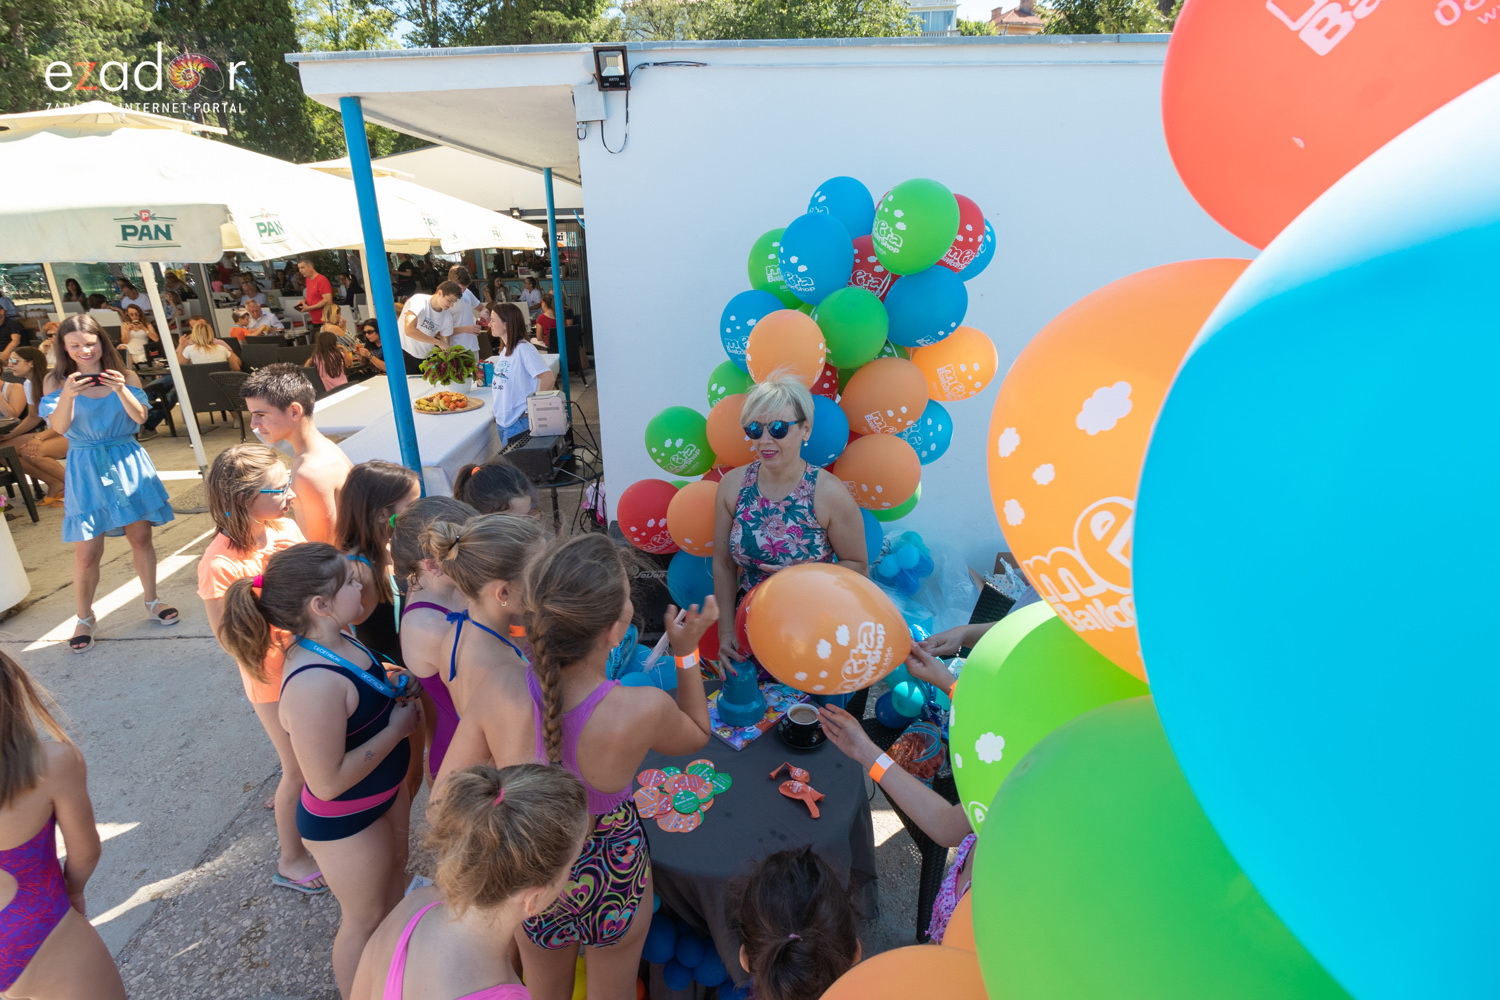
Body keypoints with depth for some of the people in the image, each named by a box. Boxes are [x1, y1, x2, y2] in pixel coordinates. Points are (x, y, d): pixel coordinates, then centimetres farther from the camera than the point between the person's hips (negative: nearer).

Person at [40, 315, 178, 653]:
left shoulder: (125, 376, 0)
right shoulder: (56, 381, 0)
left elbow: (140, 417, -7)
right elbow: (59, 427, -9)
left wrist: (121, 390, -24)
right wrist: (68, 394, -24)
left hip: (127, 462, 1)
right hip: (86, 468, -1)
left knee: (141, 537, 8)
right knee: (86, 551, -1)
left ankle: (152, 602, 25)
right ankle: (84, 618, 17)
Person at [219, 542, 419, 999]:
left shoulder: (336, 644, -10)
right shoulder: (313, 684, -38)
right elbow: (328, 782, -32)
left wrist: (392, 686, -8)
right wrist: (398, 727, -26)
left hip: (385, 792, 9)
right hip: (345, 821, -9)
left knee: (393, 870, 31)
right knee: (364, 917, 17)